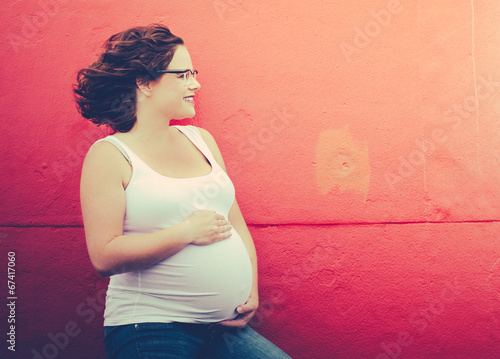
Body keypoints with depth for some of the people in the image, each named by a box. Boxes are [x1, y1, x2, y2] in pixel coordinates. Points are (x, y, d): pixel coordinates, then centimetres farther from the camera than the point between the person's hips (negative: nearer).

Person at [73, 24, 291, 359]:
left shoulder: (201, 139, 10)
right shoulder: (110, 154, -7)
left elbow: (235, 221, 14)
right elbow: (105, 257, -15)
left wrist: (252, 290, 4)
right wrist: (188, 231, -15)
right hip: (151, 331, -5)